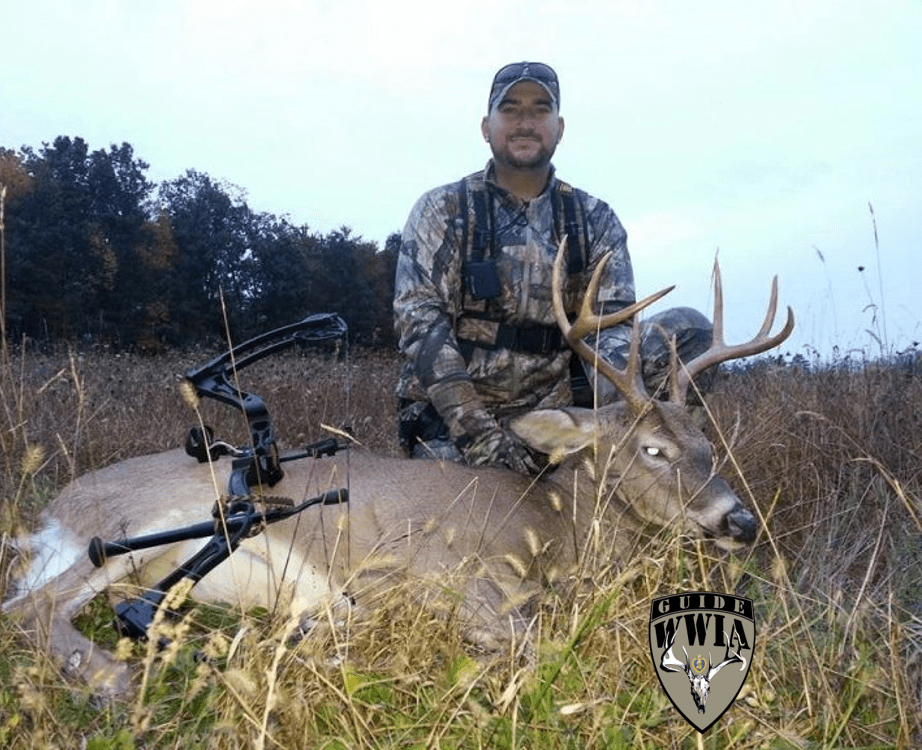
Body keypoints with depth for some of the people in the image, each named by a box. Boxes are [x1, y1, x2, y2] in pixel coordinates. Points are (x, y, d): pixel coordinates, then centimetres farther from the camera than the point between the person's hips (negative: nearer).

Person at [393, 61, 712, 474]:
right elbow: (418, 321, -10)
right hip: (449, 411, -3)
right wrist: (476, 429, -23)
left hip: (555, 401, 4)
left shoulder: (596, 220, 7)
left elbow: (615, 322, -4)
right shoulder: (442, 210, 0)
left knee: (689, 328, -13)